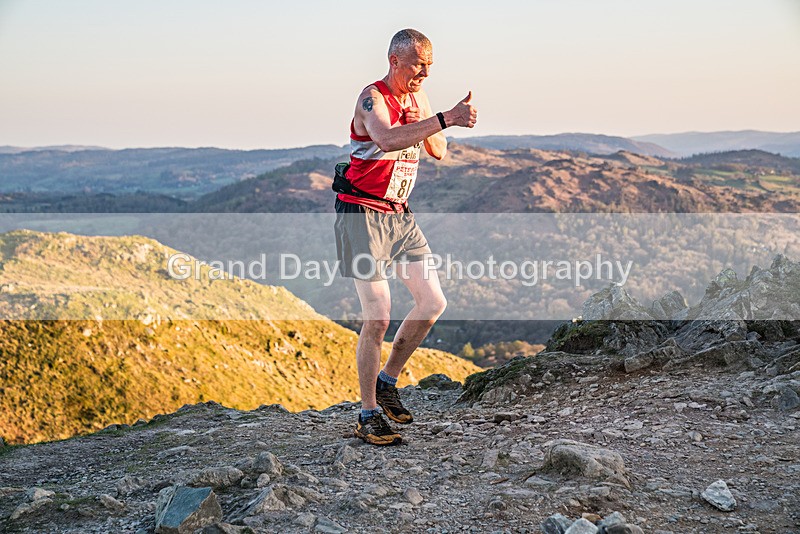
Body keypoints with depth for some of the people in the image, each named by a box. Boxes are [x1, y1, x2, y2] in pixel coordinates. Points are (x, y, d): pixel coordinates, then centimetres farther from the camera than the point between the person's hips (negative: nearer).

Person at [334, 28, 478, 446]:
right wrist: (444, 118, -43)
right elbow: (387, 139, -37)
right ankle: (368, 415, 1)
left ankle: (387, 381, 20)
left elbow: (438, 152, 14)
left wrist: (448, 124, -6)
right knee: (377, 316, -10)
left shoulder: (418, 99, 10)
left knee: (432, 303, 4)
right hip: (361, 215, -8)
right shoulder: (372, 97, -15)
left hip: (399, 216, 8)